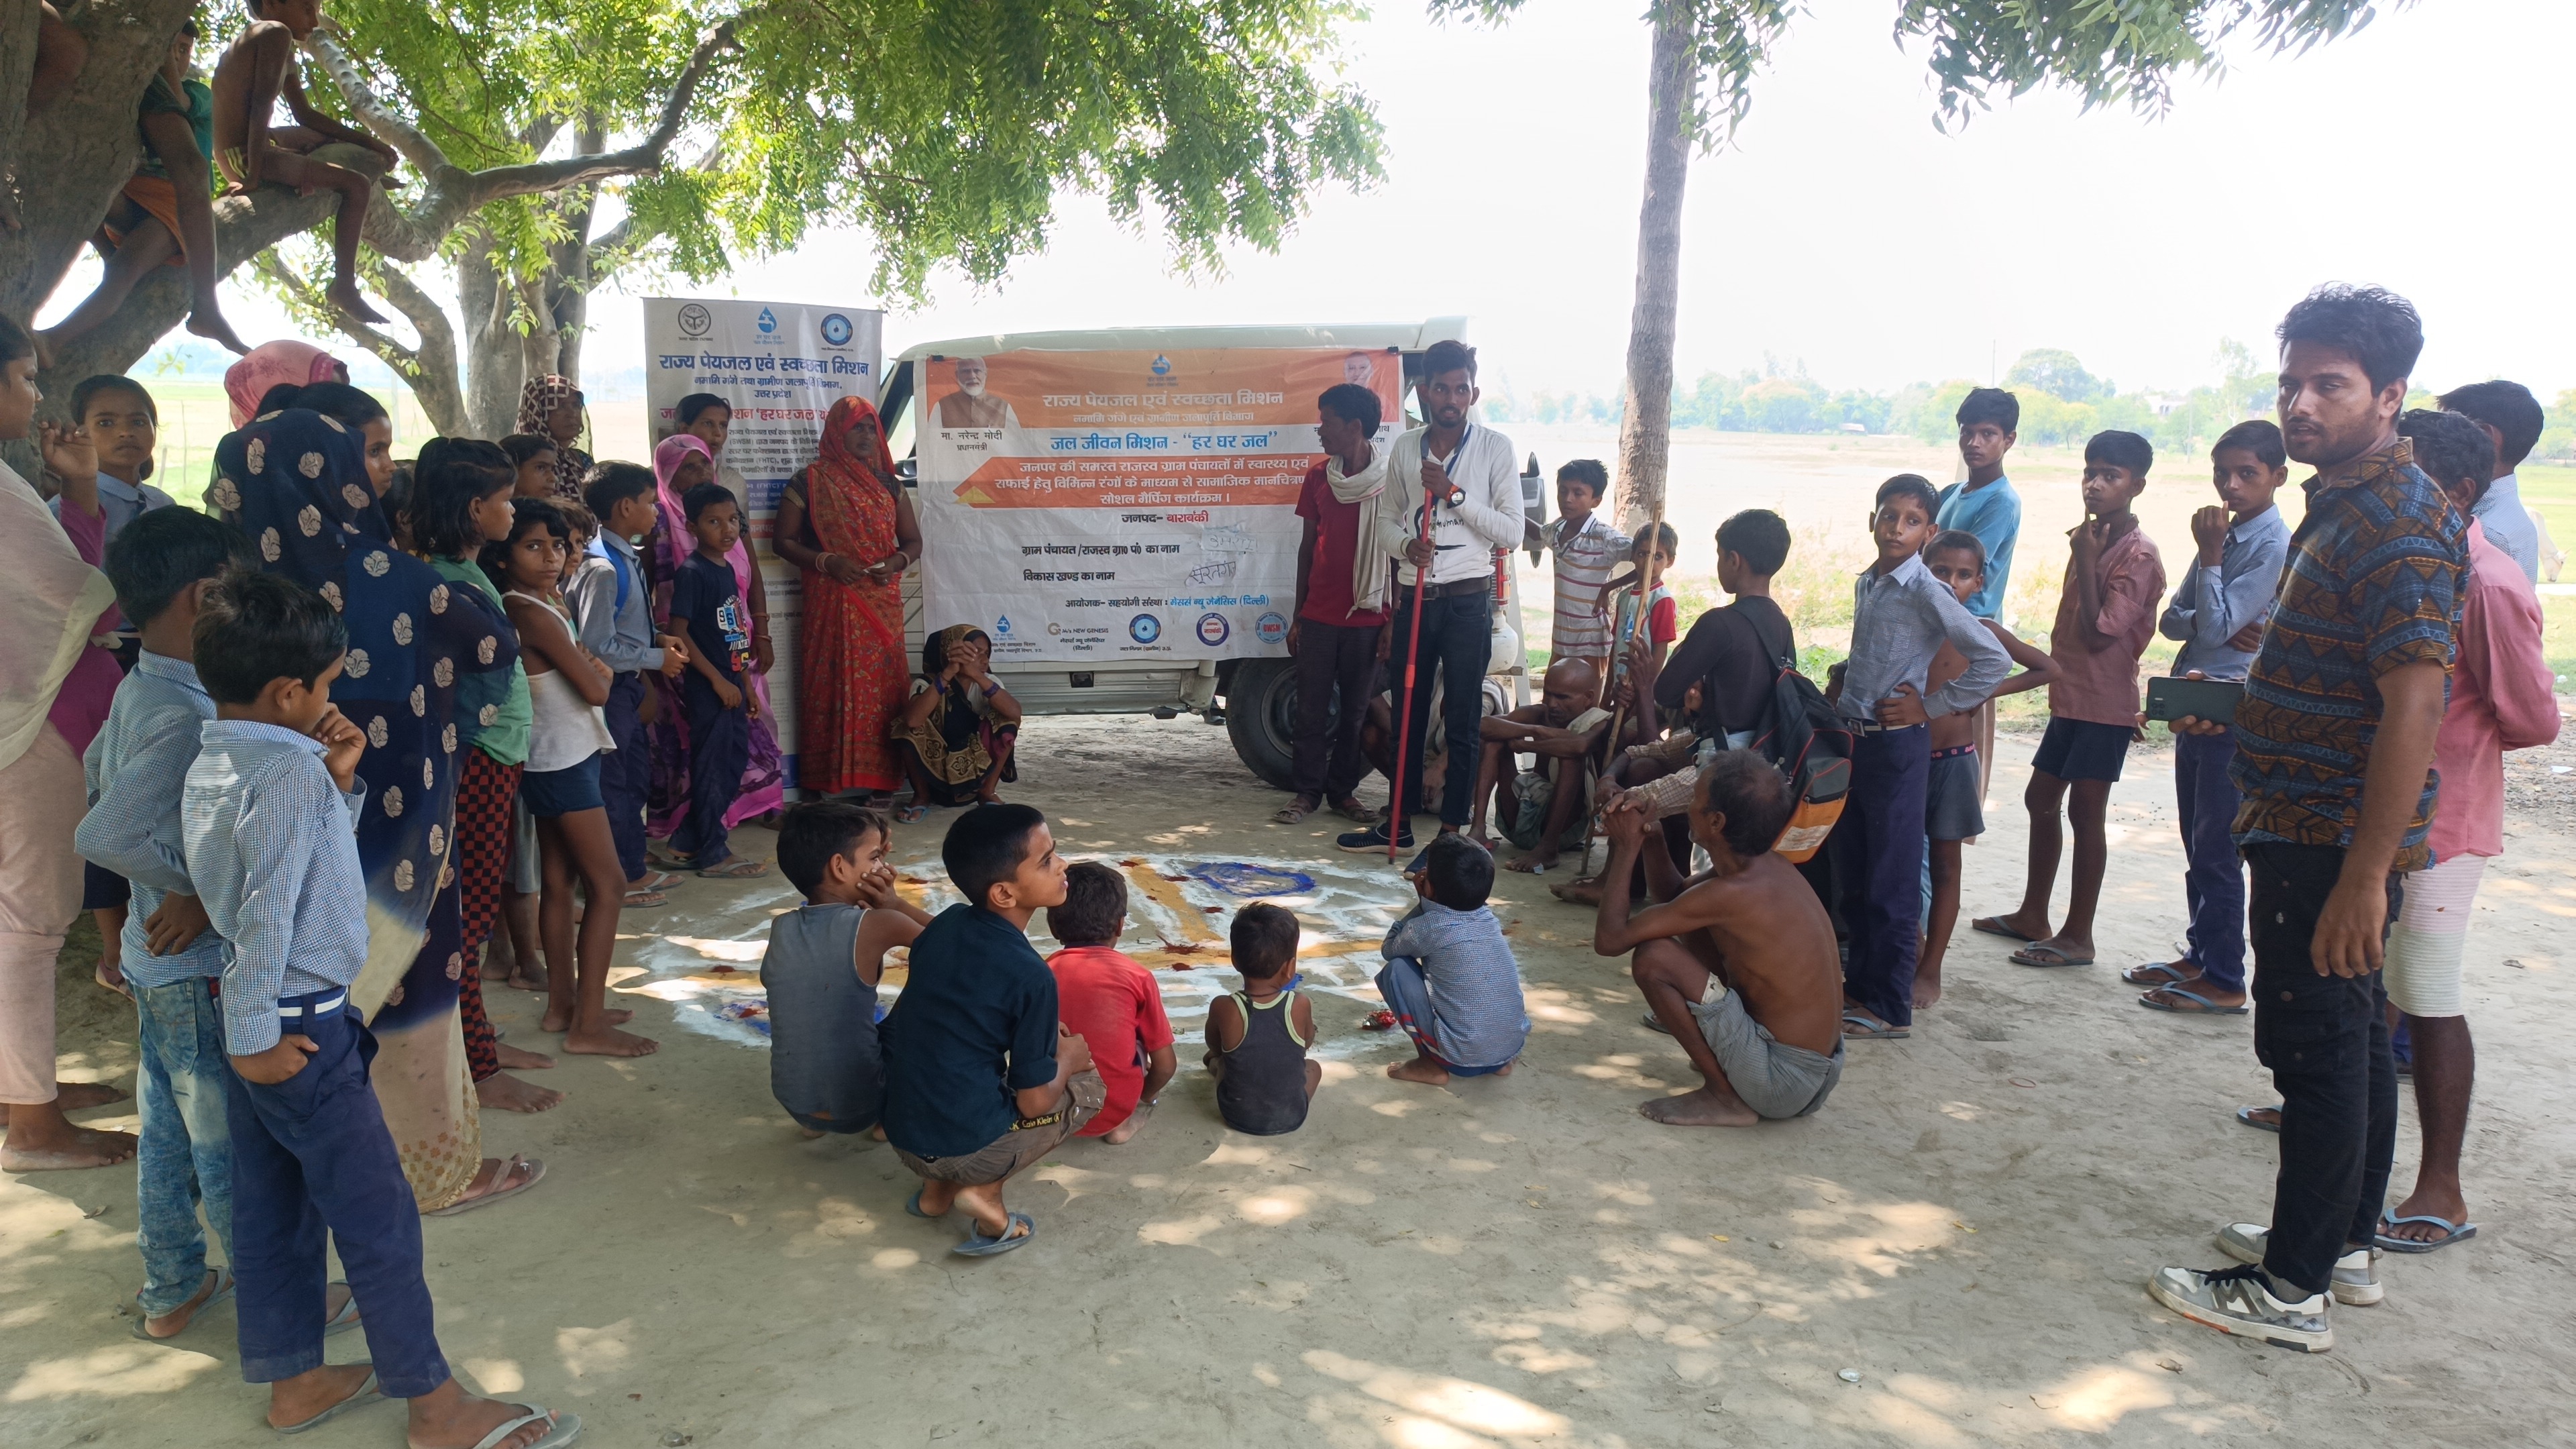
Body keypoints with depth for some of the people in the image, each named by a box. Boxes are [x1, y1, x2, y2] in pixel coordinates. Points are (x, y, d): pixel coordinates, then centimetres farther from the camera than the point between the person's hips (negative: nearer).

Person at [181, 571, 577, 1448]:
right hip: (298, 1028, -10)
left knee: (272, 1205, 18)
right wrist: (255, 1035, -22)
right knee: (379, 1216, -1)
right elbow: (270, 908, -27)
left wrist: (339, 784, 4)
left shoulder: (213, 764, 8)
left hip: (260, 1025, 10)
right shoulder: (290, 769, -21)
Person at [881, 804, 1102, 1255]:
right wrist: (1067, 1060, 7)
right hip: (968, 1150, -6)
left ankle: (938, 1188, 16)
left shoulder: (946, 925, -1)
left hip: (903, 1137, 6)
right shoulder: (1031, 977, -20)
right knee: (1089, 1086, 16)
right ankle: (986, 1188, 0)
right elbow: (1034, 1101, -12)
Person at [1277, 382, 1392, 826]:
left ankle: (1344, 790, 18)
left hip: (1366, 617, -3)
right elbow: (1308, 545, 11)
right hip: (1319, 615, 3)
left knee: (1355, 709, 7)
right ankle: (1308, 790, 13)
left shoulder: (1390, 480, -5)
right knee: (1312, 708, 4)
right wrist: (1298, 615, 9)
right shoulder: (1318, 477, 7)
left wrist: (1393, 621, -5)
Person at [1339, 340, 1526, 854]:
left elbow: (1511, 532, -7)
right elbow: (1386, 521, 13)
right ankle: (1398, 823, 20)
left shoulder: (1495, 448, -3)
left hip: (1468, 600, -3)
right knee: (1407, 713, 10)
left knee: (1462, 718, 1)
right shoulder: (1405, 448, 8)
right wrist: (1406, 544, -10)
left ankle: (1452, 827, 9)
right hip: (1415, 595, 4)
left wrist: (1454, 493, -16)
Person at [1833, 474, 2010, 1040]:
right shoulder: (1866, 584, 10)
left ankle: (1890, 1008, 7)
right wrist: (1840, 709, 13)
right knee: (1851, 875, 14)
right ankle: (1860, 982, 27)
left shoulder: (1926, 593, -13)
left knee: (1891, 881, -1)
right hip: (1854, 739, 8)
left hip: (1897, 744, -7)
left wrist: (1931, 706, -14)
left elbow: (1994, 661, -19)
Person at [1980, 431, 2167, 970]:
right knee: (2040, 799, 14)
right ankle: (2033, 915, 26)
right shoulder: (2090, 538, 11)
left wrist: (2084, 561, -20)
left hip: (2105, 705, -9)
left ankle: (2078, 936, 5)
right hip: (2069, 697, 9)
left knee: (2085, 811, -4)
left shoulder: (2138, 555, -15)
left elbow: (2098, 633, -22)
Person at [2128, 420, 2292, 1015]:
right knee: (2197, 847, 16)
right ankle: (2200, 956, 27)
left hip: (2235, 715, -8)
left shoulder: (2274, 546, -13)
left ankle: (2224, 981, 5)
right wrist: (2220, 628, -12)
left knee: (2217, 852, -3)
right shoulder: (2224, 534, 13)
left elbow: (2215, 626, -18)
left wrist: (2210, 554, -14)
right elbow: (2173, 620, 7)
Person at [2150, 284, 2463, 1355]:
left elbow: (2412, 702, -26)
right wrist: (2236, 708, 18)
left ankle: (2292, 1290, 8)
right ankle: (2344, 1242, 32)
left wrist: (2363, 876, -27)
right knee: (2351, 1039, 18)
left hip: (2331, 841, -11)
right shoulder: (2344, 503, 13)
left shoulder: (2396, 524, -20)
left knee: (2318, 1053, -2)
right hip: (2317, 831, 11)